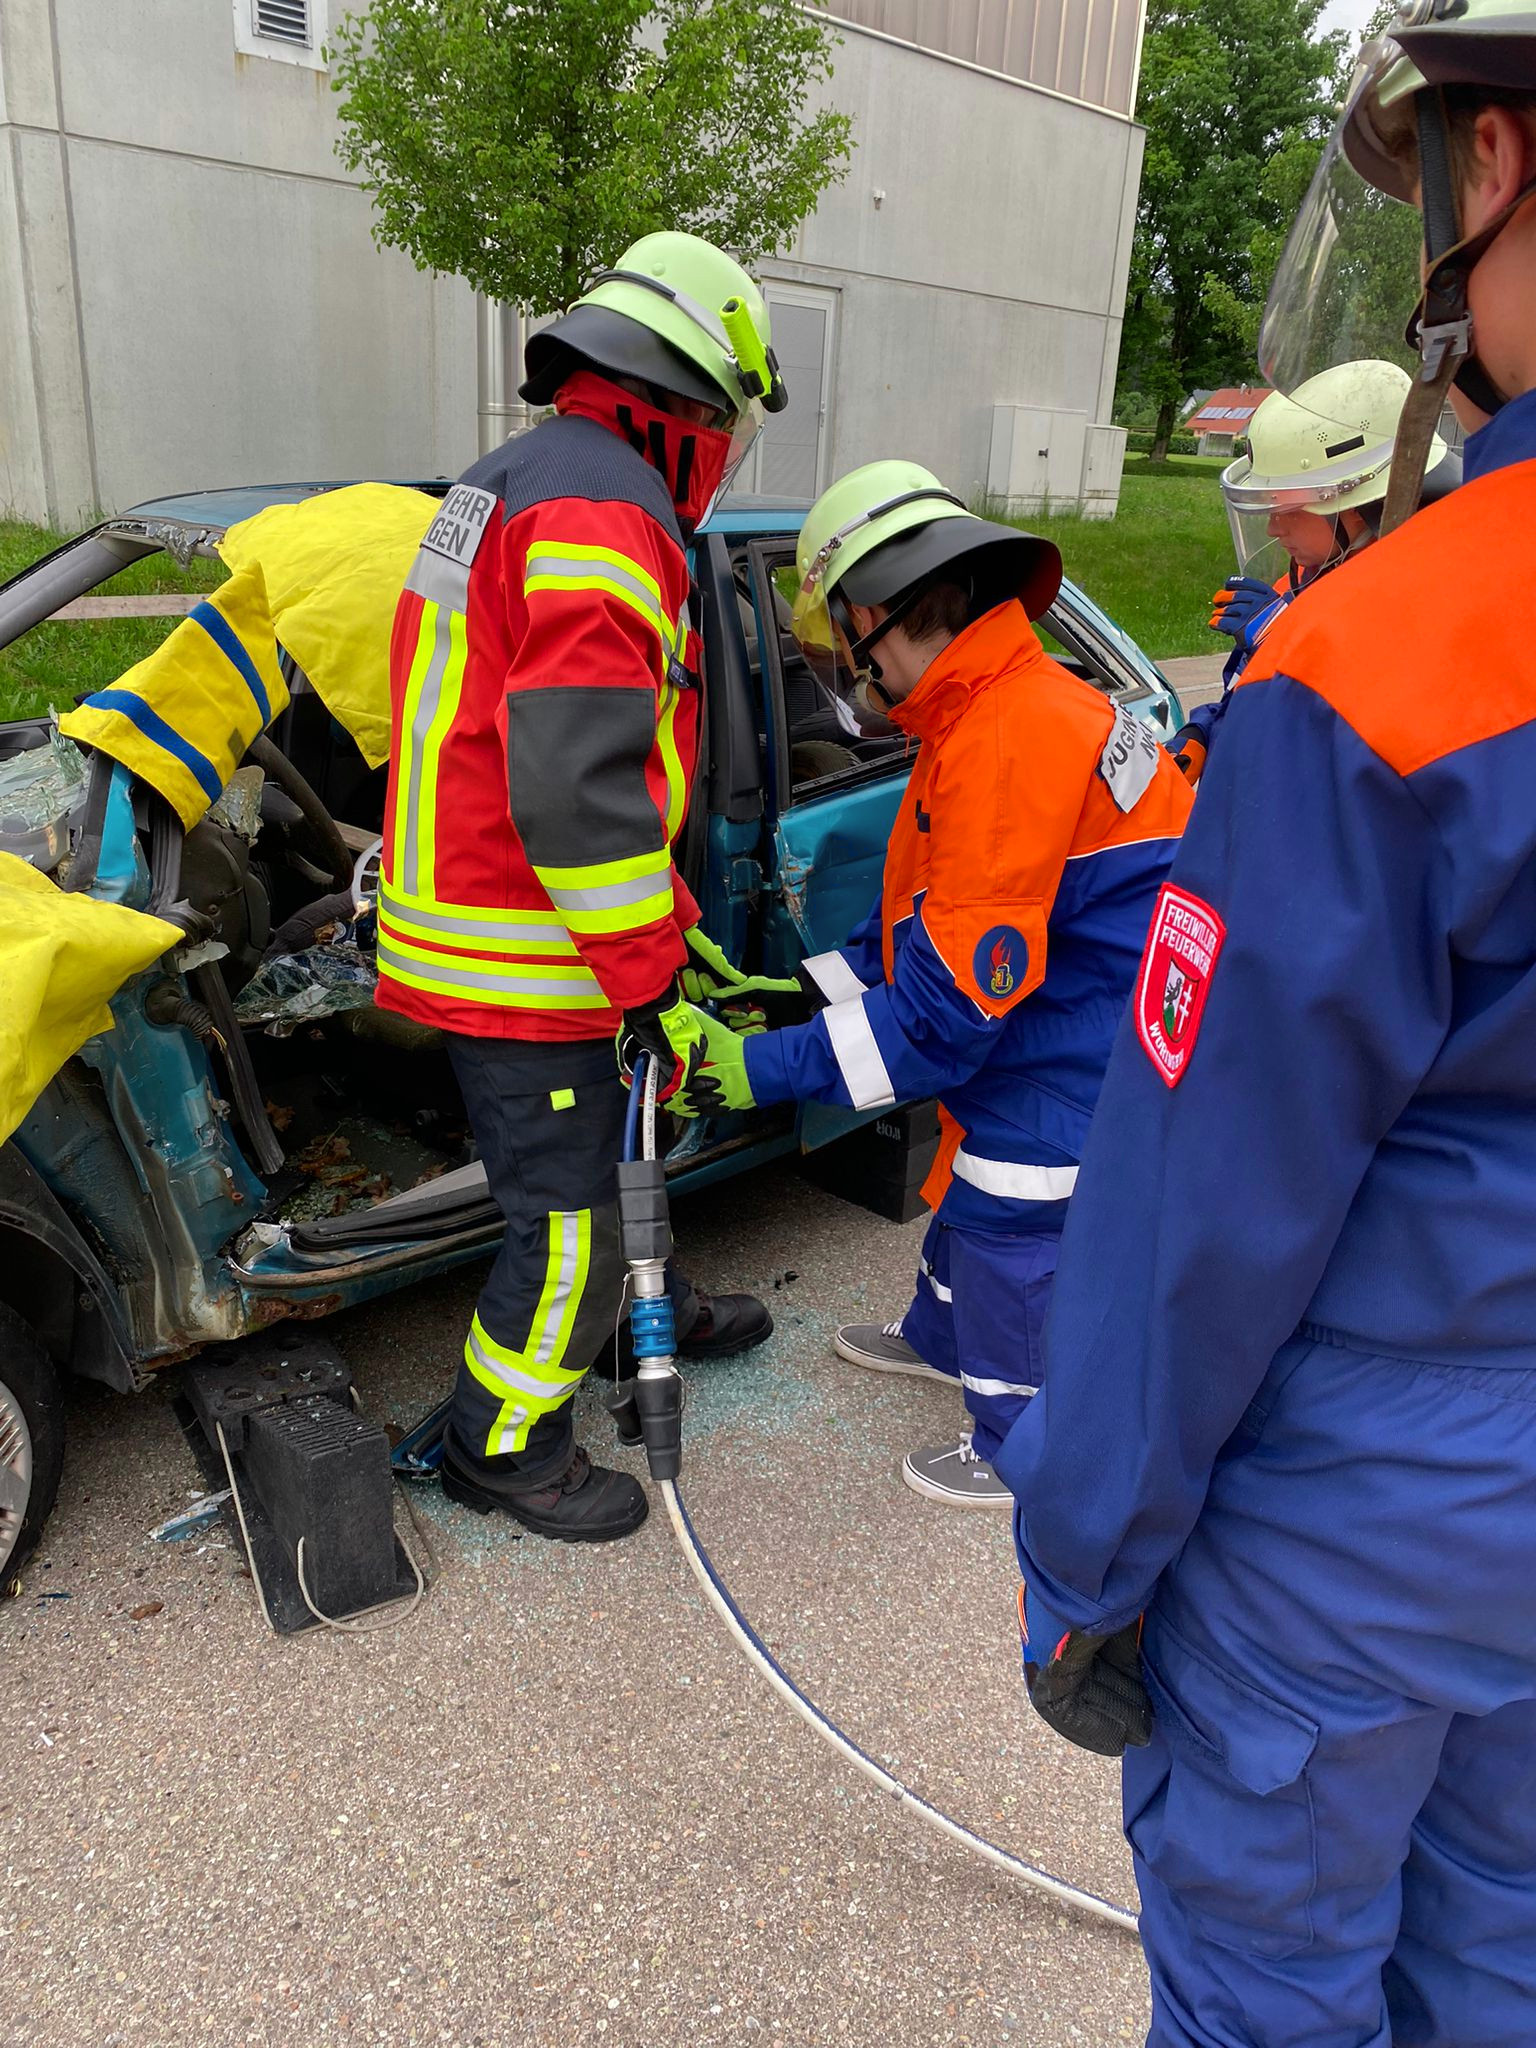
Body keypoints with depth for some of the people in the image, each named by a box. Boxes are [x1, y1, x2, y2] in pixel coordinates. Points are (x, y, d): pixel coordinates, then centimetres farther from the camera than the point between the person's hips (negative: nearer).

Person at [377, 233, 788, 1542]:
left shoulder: (528, 479, 17)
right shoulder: (605, 512, -19)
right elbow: (576, 786, -29)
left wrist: (674, 932, 19)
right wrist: (653, 979, -19)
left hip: (472, 921, 10)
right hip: (524, 957, -10)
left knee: (611, 1142, 27)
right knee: (569, 1217, 4)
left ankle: (639, 1310, 48)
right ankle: (502, 1445, 23)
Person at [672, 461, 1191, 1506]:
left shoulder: (1005, 744, -30)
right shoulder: (1010, 701, 4)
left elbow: (944, 1013, -28)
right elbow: (929, 916, 13)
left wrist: (765, 1065, -21)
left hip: (1074, 1080, -10)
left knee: (1010, 1226, 4)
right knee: (973, 1192, 25)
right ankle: (946, 1340, 51)